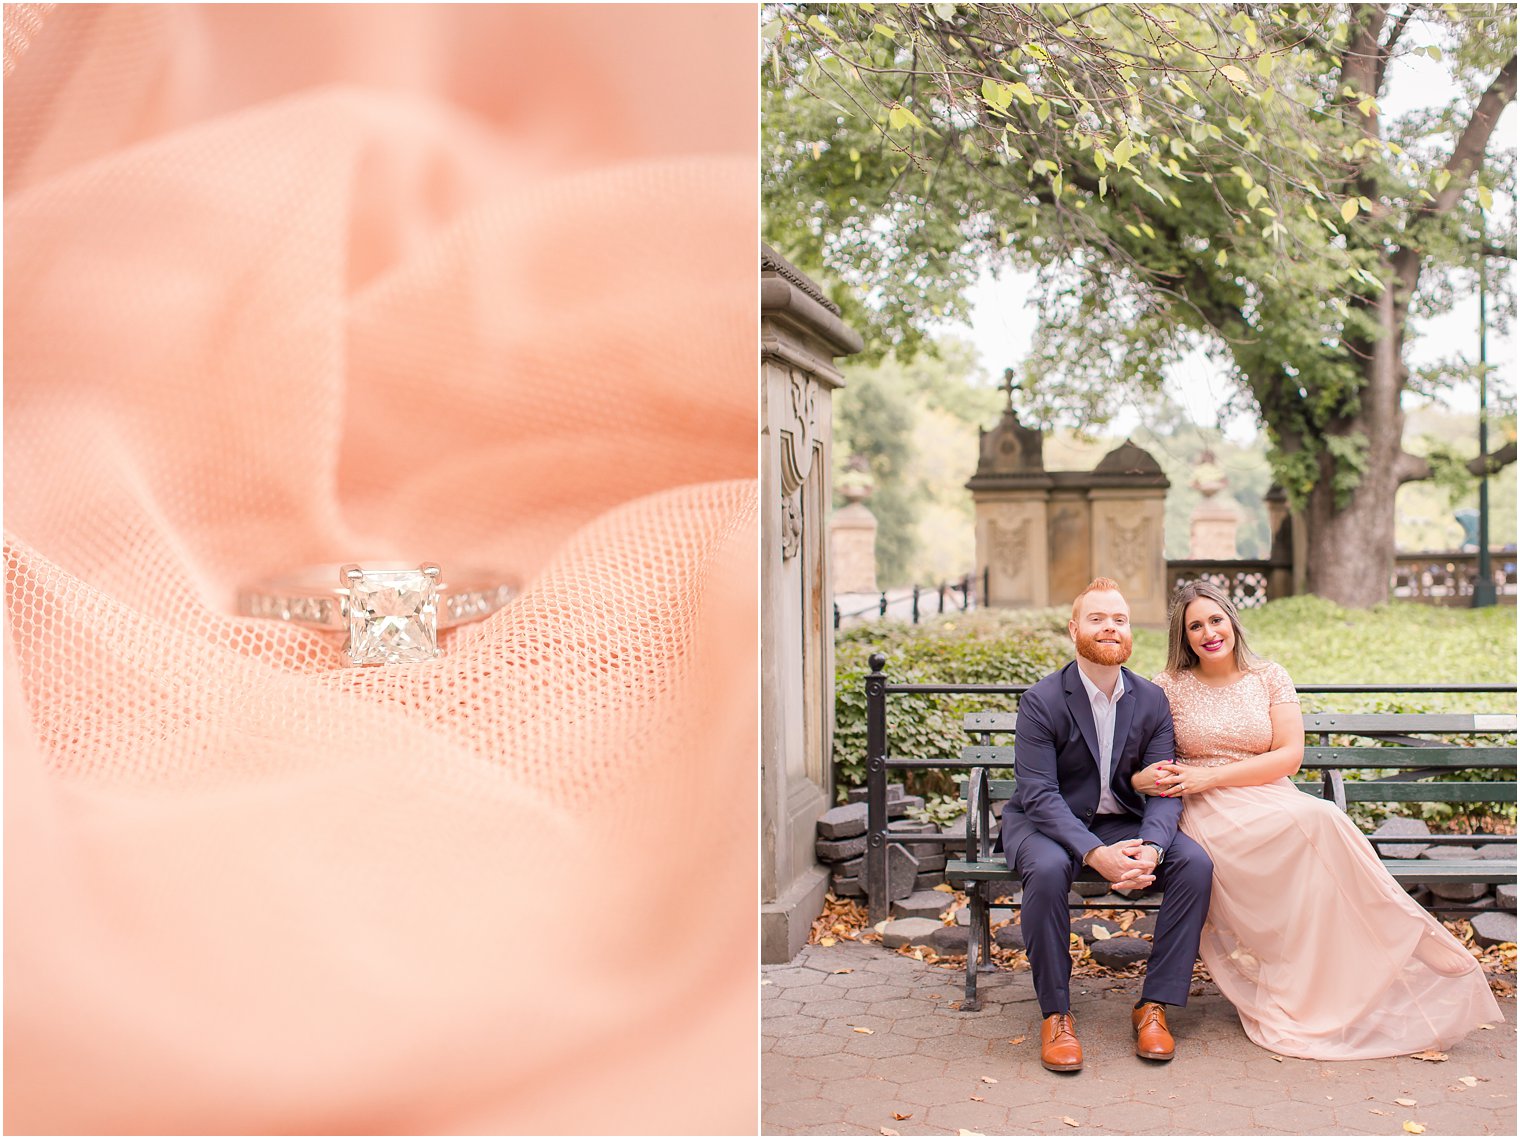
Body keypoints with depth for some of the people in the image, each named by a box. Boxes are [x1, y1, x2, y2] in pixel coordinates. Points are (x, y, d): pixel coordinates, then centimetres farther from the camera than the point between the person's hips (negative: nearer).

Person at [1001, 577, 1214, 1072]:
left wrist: (1151, 846, -29)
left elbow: (1162, 788, -7)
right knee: (1047, 869, -37)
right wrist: (1095, 854, -35)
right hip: (1047, 821, -4)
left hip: (1124, 823, 4)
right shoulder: (1042, 701, -13)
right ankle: (1055, 1013, -20)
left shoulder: (1152, 701, -1)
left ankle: (1154, 1005, -11)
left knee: (1195, 862, -22)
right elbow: (1039, 793, -20)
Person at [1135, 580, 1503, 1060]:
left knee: (1319, 820, -35)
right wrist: (1142, 779, -20)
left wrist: (1211, 776, -11)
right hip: (1206, 814, -2)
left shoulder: (1270, 678, 11)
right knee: (1314, 818, -32)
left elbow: (1289, 755, 0)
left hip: (1271, 800, 2)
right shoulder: (1169, 687, 8)